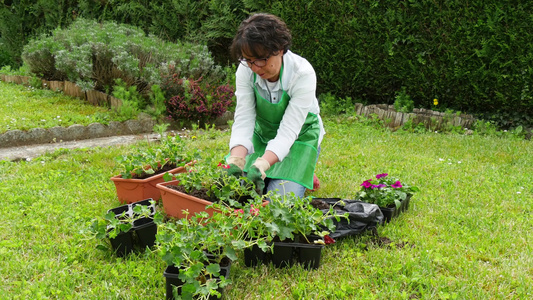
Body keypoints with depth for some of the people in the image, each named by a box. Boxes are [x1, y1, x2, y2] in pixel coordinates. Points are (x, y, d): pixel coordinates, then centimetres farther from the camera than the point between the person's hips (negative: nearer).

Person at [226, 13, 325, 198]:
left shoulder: (302, 73, -30)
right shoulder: (246, 70, -20)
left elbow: (288, 131, -34)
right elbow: (243, 120, -24)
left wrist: (261, 165, -50)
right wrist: (235, 160, -42)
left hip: (300, 137, -3)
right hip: (263, 134, 4)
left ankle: (304, 176, 15)